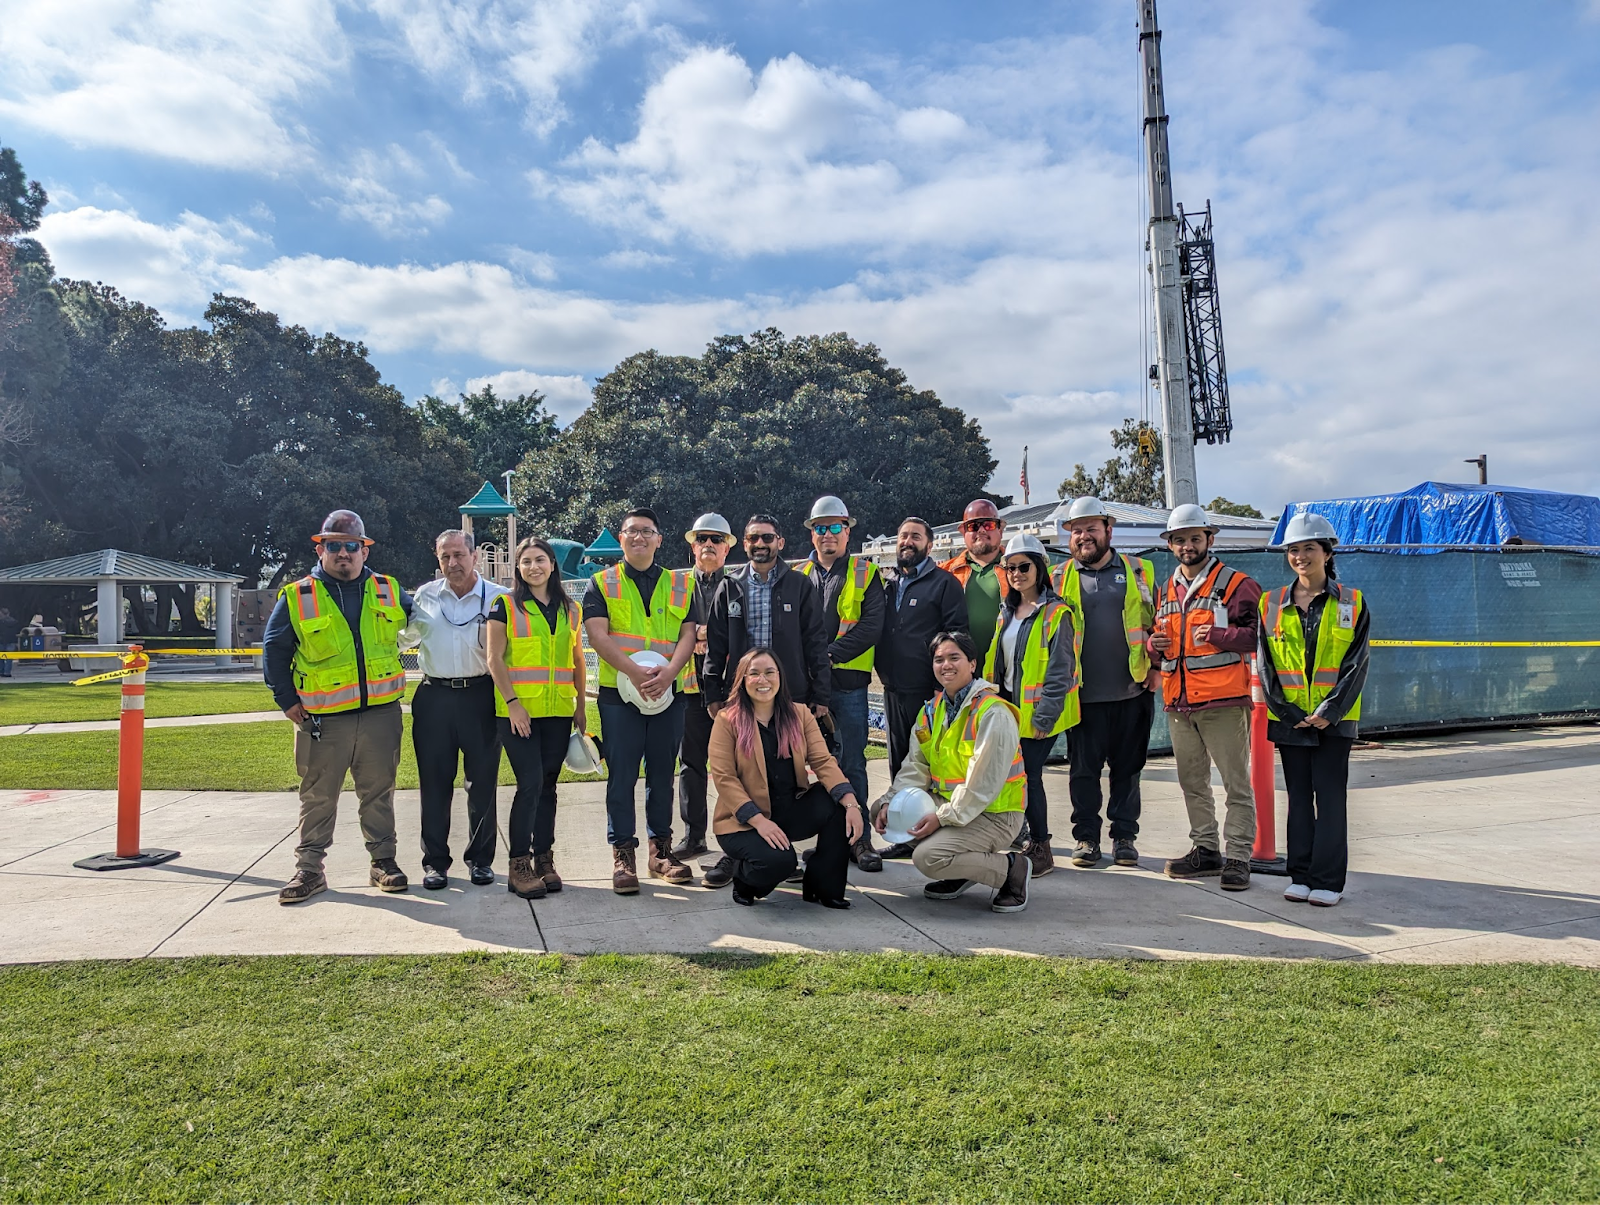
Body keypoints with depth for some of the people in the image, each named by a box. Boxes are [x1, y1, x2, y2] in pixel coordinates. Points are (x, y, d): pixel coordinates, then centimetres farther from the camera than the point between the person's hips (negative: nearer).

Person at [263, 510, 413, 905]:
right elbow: (274, 650, 5)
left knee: (378, 793, 10)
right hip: (322, 720, -1)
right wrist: (287, 700, 1)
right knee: (318, 797, 7)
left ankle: (383, 862, 21)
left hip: (380, 713, 2)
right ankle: (309, 869, 17)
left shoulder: (388, 592, 6)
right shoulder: (296, 597, 0)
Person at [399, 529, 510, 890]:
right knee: (434, 782, 6)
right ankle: (435, 861, 17)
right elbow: (405, 637, 21)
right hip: (434, 697, 2)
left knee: (483, 781, 5)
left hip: (480, 695, -2)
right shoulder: (424, 596, 8)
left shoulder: (498, 597, -1)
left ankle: (480, 858, 18)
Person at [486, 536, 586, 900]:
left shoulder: (570, 609, 12)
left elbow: (577, 661, 15)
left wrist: (581, 707, 11)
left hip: (558, 711, 4)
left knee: (548, 786, 7)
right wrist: (512, 702, -13)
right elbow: (495, 659, -4)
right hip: (518, 711, -4)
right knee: (530, 783, -10)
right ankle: (518, 865, 0)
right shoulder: (505, 605, 1)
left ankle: (544, 859, 17)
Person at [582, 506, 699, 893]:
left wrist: (668, 672, -16)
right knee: (621, 775, 0)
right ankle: (623, 854, 8)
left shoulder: (681, 584, 12)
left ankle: (660, 849, 20)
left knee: (662, 774, 9)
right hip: (618, 692, -2)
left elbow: (688, 635, 3)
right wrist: (636, 673, -20)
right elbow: (598, 636, -6)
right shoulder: (601, 584, 6)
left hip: (669, 693, 2)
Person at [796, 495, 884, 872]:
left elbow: (871, 624, -8)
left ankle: (859, 838, 8)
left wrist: (830, 654, -15)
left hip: (848, 684, -3)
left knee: (852, 763, 0)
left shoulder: (865, 574, 4)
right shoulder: (798, 576, 13)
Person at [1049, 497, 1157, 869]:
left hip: (1131, 690, 1)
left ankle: (1124, 835, 20)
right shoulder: (1059, 579, 7)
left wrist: (1155, 667, 0)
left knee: (1127, 766, 8)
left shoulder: (1139, 571, 8)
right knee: (1084, 768, 4)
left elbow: (1157, 624, 10)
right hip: (1083, 694, 0)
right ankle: (1086, 837, 15)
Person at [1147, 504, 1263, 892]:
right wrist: (1153, 645, 4)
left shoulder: (1236, 585, -3)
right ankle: (1206, 849, 25)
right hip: (1178, 703, 7)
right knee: (1192, 783, 14)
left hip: (1224, 701, -7)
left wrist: (1219, 634, -23)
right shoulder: (1166, 592, 17)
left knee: (1236, 783, -2)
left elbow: (1258, 634, -11)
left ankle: (1237, 856, 5)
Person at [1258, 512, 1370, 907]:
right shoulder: (1272, 604, 5)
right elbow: (1266, 664, 3)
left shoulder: (1352, 603, 1)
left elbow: (1357, 663, -4)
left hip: (1333, 719, -2)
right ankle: (1301, 875, 17)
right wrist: (1286, 711, -8)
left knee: (1330, 797, 0)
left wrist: (1330, 711, -13)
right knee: (1298, 797, 9)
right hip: (1289, 718, 2)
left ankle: (1328, 880, 9)